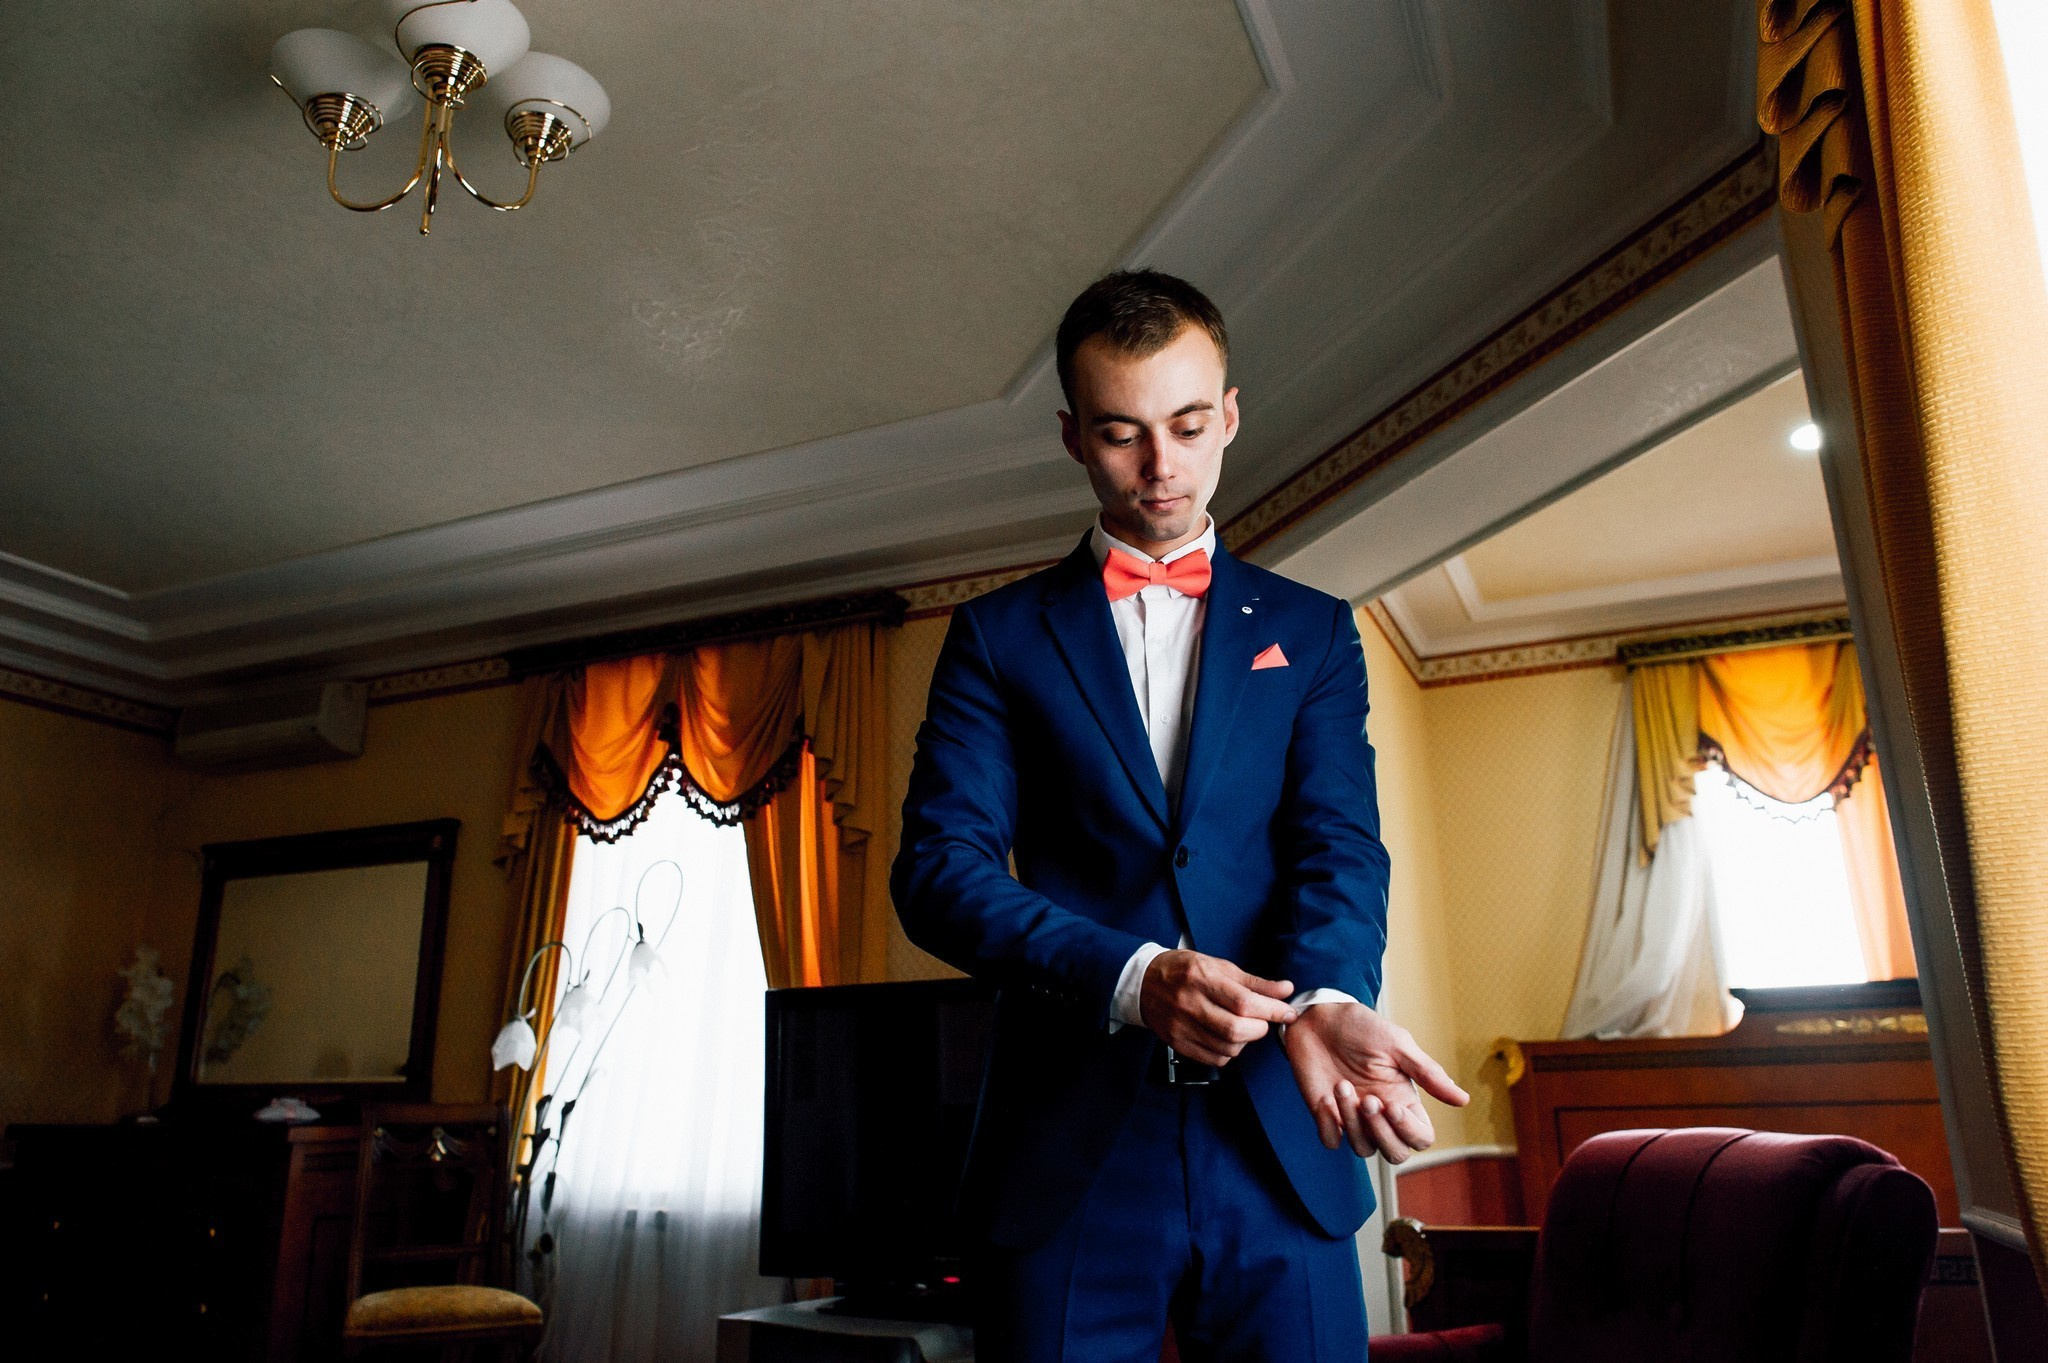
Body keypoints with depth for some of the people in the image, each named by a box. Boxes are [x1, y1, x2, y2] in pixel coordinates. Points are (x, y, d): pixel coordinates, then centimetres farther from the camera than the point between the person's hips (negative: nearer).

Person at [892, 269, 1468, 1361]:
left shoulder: (1312, 631, 12)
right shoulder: (999, 636, 7)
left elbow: (1340, 845, 0)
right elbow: (938, 865, -3)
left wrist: (1326, 1002, -22)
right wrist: (1134, 977, -18)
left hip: (1278, 1146, 1)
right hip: (1066, 1148, 0)